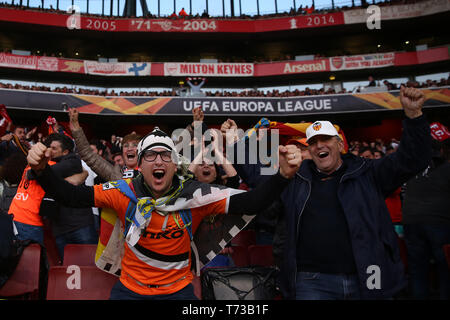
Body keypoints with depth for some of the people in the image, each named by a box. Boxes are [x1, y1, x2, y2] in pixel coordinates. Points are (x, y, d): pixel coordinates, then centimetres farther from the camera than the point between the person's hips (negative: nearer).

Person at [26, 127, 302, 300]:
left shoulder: (195, 195, -15)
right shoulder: (125, 192, -11)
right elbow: (72, 196, -9)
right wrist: (42, 170, -26)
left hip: (179, 290, 0)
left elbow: (248, 203, -20)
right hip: (129, 289, 1)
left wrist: (284, 176, -34)